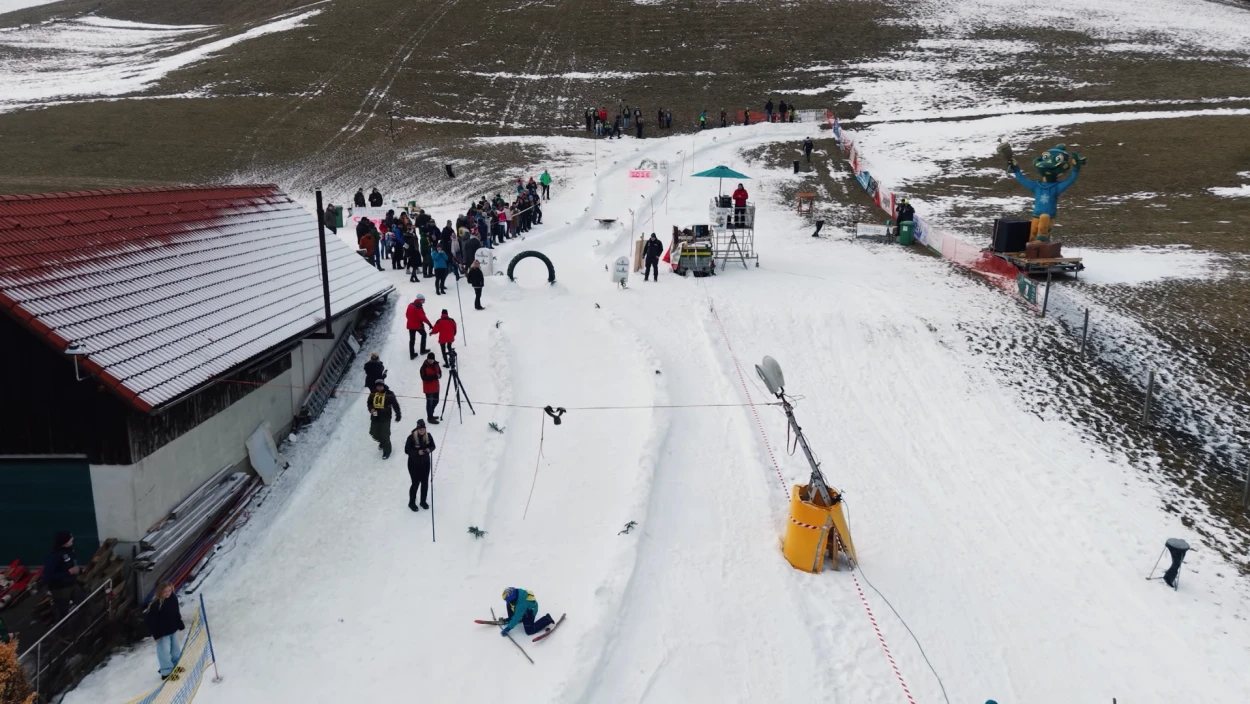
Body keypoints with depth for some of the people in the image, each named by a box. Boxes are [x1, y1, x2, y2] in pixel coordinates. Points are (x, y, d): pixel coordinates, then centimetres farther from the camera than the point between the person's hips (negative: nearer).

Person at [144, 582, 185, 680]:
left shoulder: (173, 599, -5)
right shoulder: (155, 604, -26)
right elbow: (151, 620, -21)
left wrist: (181, 625, 14)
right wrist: (156, 634, -19)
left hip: (173, 629, 7)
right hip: (162, 632, -7)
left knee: (175, 648, 21)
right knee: (165, 651, 1)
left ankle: (175, 665, 41)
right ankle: (166, 672, 13)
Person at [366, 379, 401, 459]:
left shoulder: (389, 394, -12)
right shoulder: (373, 394, 0)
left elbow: (395, 405, -7)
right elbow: (369, 402, 14)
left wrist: (398, 415, -5)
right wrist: (371, 409, -6)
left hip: (385, 418, -5)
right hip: (375, 418, 5)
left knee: (385, 435, -4)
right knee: (374, 434, 15)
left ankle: (387, 451, 14)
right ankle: (382, 442, 47)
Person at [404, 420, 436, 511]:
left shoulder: (428, 436, -10)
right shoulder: (411, 438, -22)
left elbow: (433, 446, 2)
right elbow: (407, 450, -16)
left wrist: (429, 449, -20)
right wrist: (417, 452, -29)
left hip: (425, 463, 4)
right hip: (414, 464, -4)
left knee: (425, 483, 15)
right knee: (415, 483, 5)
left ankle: (423, 501, 36)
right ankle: (411, 503, 28)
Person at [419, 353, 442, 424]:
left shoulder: (436, 364, 1)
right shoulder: (424, 367, -19)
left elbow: (439, 372, 11)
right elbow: (424, 378, -24)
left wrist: (439, 375, -15)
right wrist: (435, 376, -31)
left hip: (436, 387, 7)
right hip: (428, 388, -7)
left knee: (436, 401, 18)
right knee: (429, 402, -1)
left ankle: (430, 415, 36)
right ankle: (430, 418, 10)